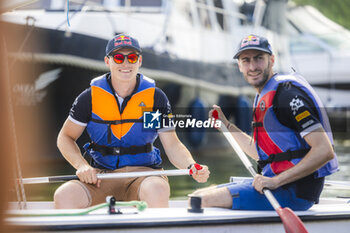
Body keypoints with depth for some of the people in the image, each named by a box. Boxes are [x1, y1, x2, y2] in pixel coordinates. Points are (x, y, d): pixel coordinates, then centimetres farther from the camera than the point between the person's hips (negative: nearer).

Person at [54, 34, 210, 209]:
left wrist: (191, 167, -17)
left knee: (156, 191, -37)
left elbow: (172, 145, 4)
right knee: (64, 195, -29)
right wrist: (81, 166, -9)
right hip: (101, 175, 1)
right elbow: (65, 137, 10)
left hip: (143, 171, -1)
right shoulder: (90, 97, 2)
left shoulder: (155, 97, 3)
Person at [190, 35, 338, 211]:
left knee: (204, 201, -21)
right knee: (196, 196, 8)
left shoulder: (286, 92, -14)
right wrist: (225, 124, 22)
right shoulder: (262, 97, 17)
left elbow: (325, 151, -23)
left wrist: (275, 181, -25)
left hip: (294, 191, -10)